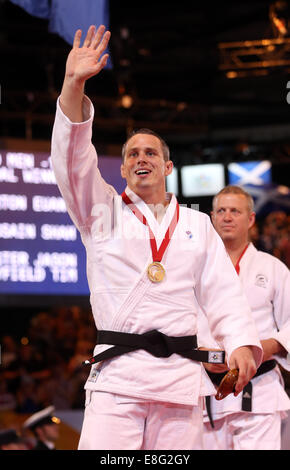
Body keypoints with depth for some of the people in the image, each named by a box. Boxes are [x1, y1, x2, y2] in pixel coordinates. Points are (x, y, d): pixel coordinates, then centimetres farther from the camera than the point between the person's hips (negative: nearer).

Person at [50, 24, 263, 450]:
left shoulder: (197, 225, 20)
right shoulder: (103, 211, 15)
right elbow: (73, 157, 0)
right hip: (117, 374, -2)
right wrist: (74, 84, -12)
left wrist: (242, 343, -5)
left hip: (180, 376, 2)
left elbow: (222, 289, 12)